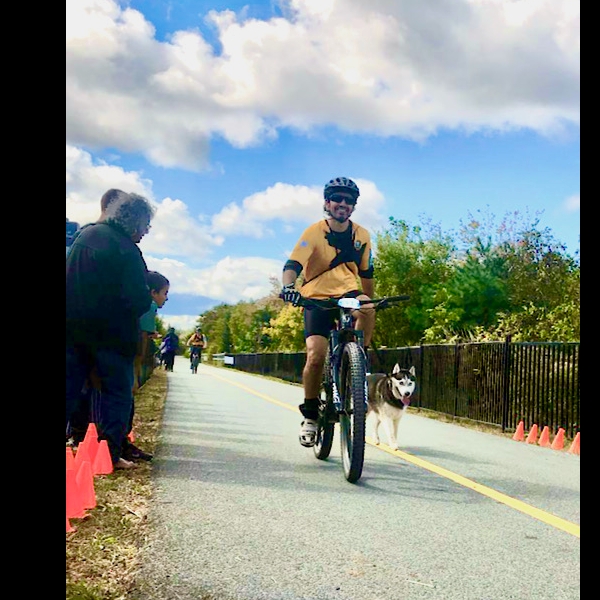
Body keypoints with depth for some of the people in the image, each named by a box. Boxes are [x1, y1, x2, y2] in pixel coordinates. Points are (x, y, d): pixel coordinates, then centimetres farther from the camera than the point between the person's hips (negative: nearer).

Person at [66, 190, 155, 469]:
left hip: (74, 328, 6)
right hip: (111, 332, -6)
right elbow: (138, 300, -18)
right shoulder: (126, 249, -14)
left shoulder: (85, 235, 8)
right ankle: (110, 454, 4)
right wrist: (146, 300, 3)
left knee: (70, 388, 11)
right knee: (118, 393, 5)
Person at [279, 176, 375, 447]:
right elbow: (292, 264, -24)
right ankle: (310, 414, 3)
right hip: (318, 297, -2)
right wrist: (288, 286, -44)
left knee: (366, 309, -34)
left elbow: (366, 273, 13)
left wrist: (370, 301, 16)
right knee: (316, 356, -17)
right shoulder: (314, 232, -11)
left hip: (348, 293, 3)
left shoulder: (362, 235, 0)